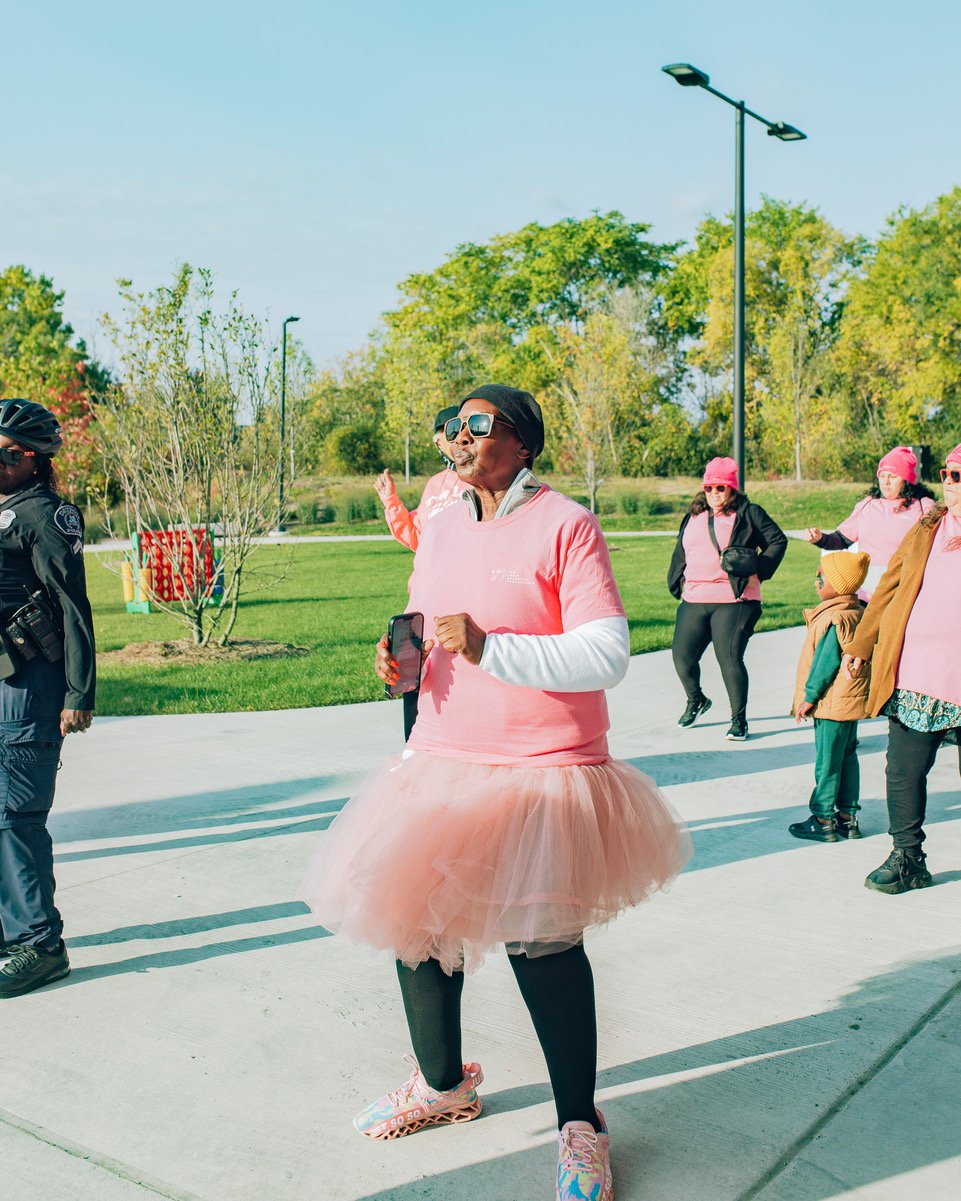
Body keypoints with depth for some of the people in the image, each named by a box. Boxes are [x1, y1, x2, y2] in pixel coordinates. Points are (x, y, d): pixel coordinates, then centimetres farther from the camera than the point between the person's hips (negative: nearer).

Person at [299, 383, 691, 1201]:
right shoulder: (443, 530, 11)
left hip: (541, 772, -7)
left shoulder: (565, 526, -11)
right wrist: (404, 657, -2)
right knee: (414, 919, 13)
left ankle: (580, 1127, 23)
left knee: (543, 945, -1)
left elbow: (606, 656, -18)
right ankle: (443, 1083, 40)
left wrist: (488, 649, -25)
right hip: (441, 765, 7)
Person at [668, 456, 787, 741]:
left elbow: (778, 541, 2)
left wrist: (758, 572, -5)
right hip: (693, 601, 5)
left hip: (733, 602, -5)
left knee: (729, 658, -8)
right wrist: (678, 584, 19)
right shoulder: (694, 517, 17)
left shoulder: (748, 514, 2)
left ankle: (739, 719, 7)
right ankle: (696, 701, 32)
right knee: (682, 656, 3)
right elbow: (680, 553, 27)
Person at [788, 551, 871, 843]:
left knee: (827, 761, -1)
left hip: (833, 702, -10)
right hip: (852, 699, 10)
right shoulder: (859, 612, 8)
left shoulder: (834, 619, -21)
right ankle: (848, 816, 22)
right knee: (847, 756, 15)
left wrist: (809, 696, -12)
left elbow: (826, 662, -20)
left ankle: (823, 820, 7)